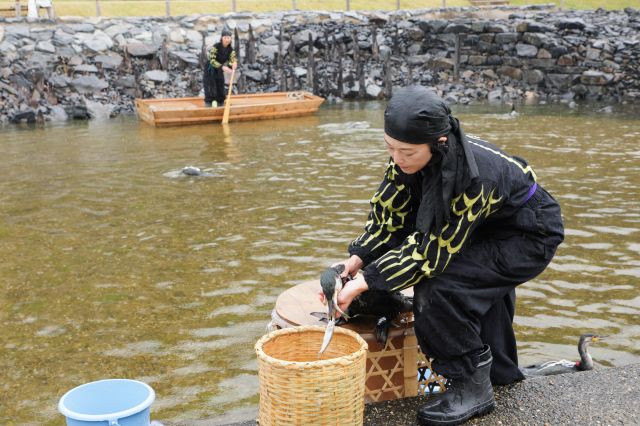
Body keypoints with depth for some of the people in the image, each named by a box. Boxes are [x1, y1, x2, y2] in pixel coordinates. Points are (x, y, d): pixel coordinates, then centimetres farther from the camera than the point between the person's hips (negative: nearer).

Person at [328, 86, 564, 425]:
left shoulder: (474, 175, -38)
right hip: (483, 229, 9)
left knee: (440, 286, -24)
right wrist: (357, 258, -18)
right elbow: (389, 211, -6)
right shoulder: (412, 156, -16)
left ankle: (472, 387, -8)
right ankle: (499, 369, 46)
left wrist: (366, 282, -31)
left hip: (530, 237, -9)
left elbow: (432, 249, -32)